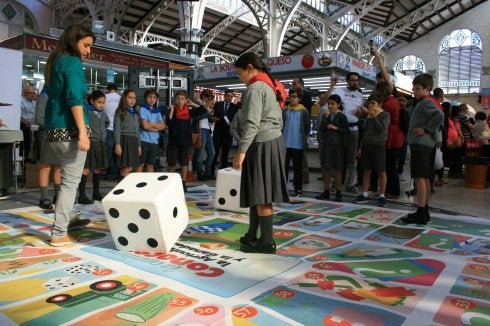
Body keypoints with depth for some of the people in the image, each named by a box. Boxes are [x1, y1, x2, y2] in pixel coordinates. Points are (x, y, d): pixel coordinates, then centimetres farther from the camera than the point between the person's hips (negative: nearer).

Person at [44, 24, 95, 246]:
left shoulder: (54, 62, 19)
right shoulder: (72, 62, -8)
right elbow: (74, 98, -20)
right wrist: (83, 132, -25)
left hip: (54, 129, 9)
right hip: (70, 129, -9)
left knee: (68, 178, 19)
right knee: (71, 181, -4)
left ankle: (64, 222, 25)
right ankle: (59, 234, 0)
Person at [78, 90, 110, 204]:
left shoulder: (103, 113, 12)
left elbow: (107, 122, 32)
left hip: (100, 143, 7)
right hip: (90, 143, -7)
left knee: (97, 169, 15)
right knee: (86, 169, -6)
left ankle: (96, 193, 26)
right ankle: (82, 196, -1)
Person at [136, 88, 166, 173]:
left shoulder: (157, 111, 12)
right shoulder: (143, 109, -2)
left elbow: (163, 126, 1)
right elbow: (145, 126, -12)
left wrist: (151, 124, -9)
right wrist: (157, 127, -2)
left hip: (154, 140, 4)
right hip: (144, 140, -4)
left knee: (150, 164, 10)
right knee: (141, 164, 0)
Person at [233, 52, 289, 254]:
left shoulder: (255, 88, -10)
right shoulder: (270, 86, 18)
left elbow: (252, 123, -21)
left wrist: (241, 151, -22)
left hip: (262, 144, -10)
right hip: (275, 141, 10)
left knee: (261, 196, -5)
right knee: (257, 193, 13)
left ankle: (267, 242, 1)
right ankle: (251, 236, 21)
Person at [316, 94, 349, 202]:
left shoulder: (342, 116, -3)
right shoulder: (325, 115, 7)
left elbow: (346, 131, -4)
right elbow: (321, 129, -2)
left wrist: (335, 128, -14)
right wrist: (326, 118, -11)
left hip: (338, 145, -3)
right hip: (326, 144, 4)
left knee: (337, 169, 4)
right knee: (325, 169, 7)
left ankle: (338, 193, 12)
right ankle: (326, 192, 17)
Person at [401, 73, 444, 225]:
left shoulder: (425, 102, -11)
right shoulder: (429, 102, 19)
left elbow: (440, 115, -27)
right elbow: (439, 121, 22)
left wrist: (426, 130, -19)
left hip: (420, 144, -10)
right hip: (426, 144, 10)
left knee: (420, 178, -10)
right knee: (425, 178, 12)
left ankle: (420, 214, -9)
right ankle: (424, 211, 18)